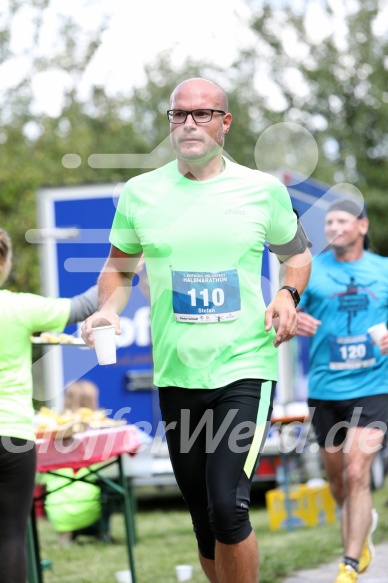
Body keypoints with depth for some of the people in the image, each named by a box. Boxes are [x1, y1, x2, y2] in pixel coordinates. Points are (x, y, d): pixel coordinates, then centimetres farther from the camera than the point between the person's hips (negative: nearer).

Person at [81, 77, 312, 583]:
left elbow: (297, 253, 17)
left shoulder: (264, 190, 1)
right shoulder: (140, 193, 4)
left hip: (246, 368, -3)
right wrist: (109, 309, -4)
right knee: (204, 519, 9)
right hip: (176, 373, 3)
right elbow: (119, 266, 17)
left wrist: (288, 294, -4)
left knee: (228, 508, -17)